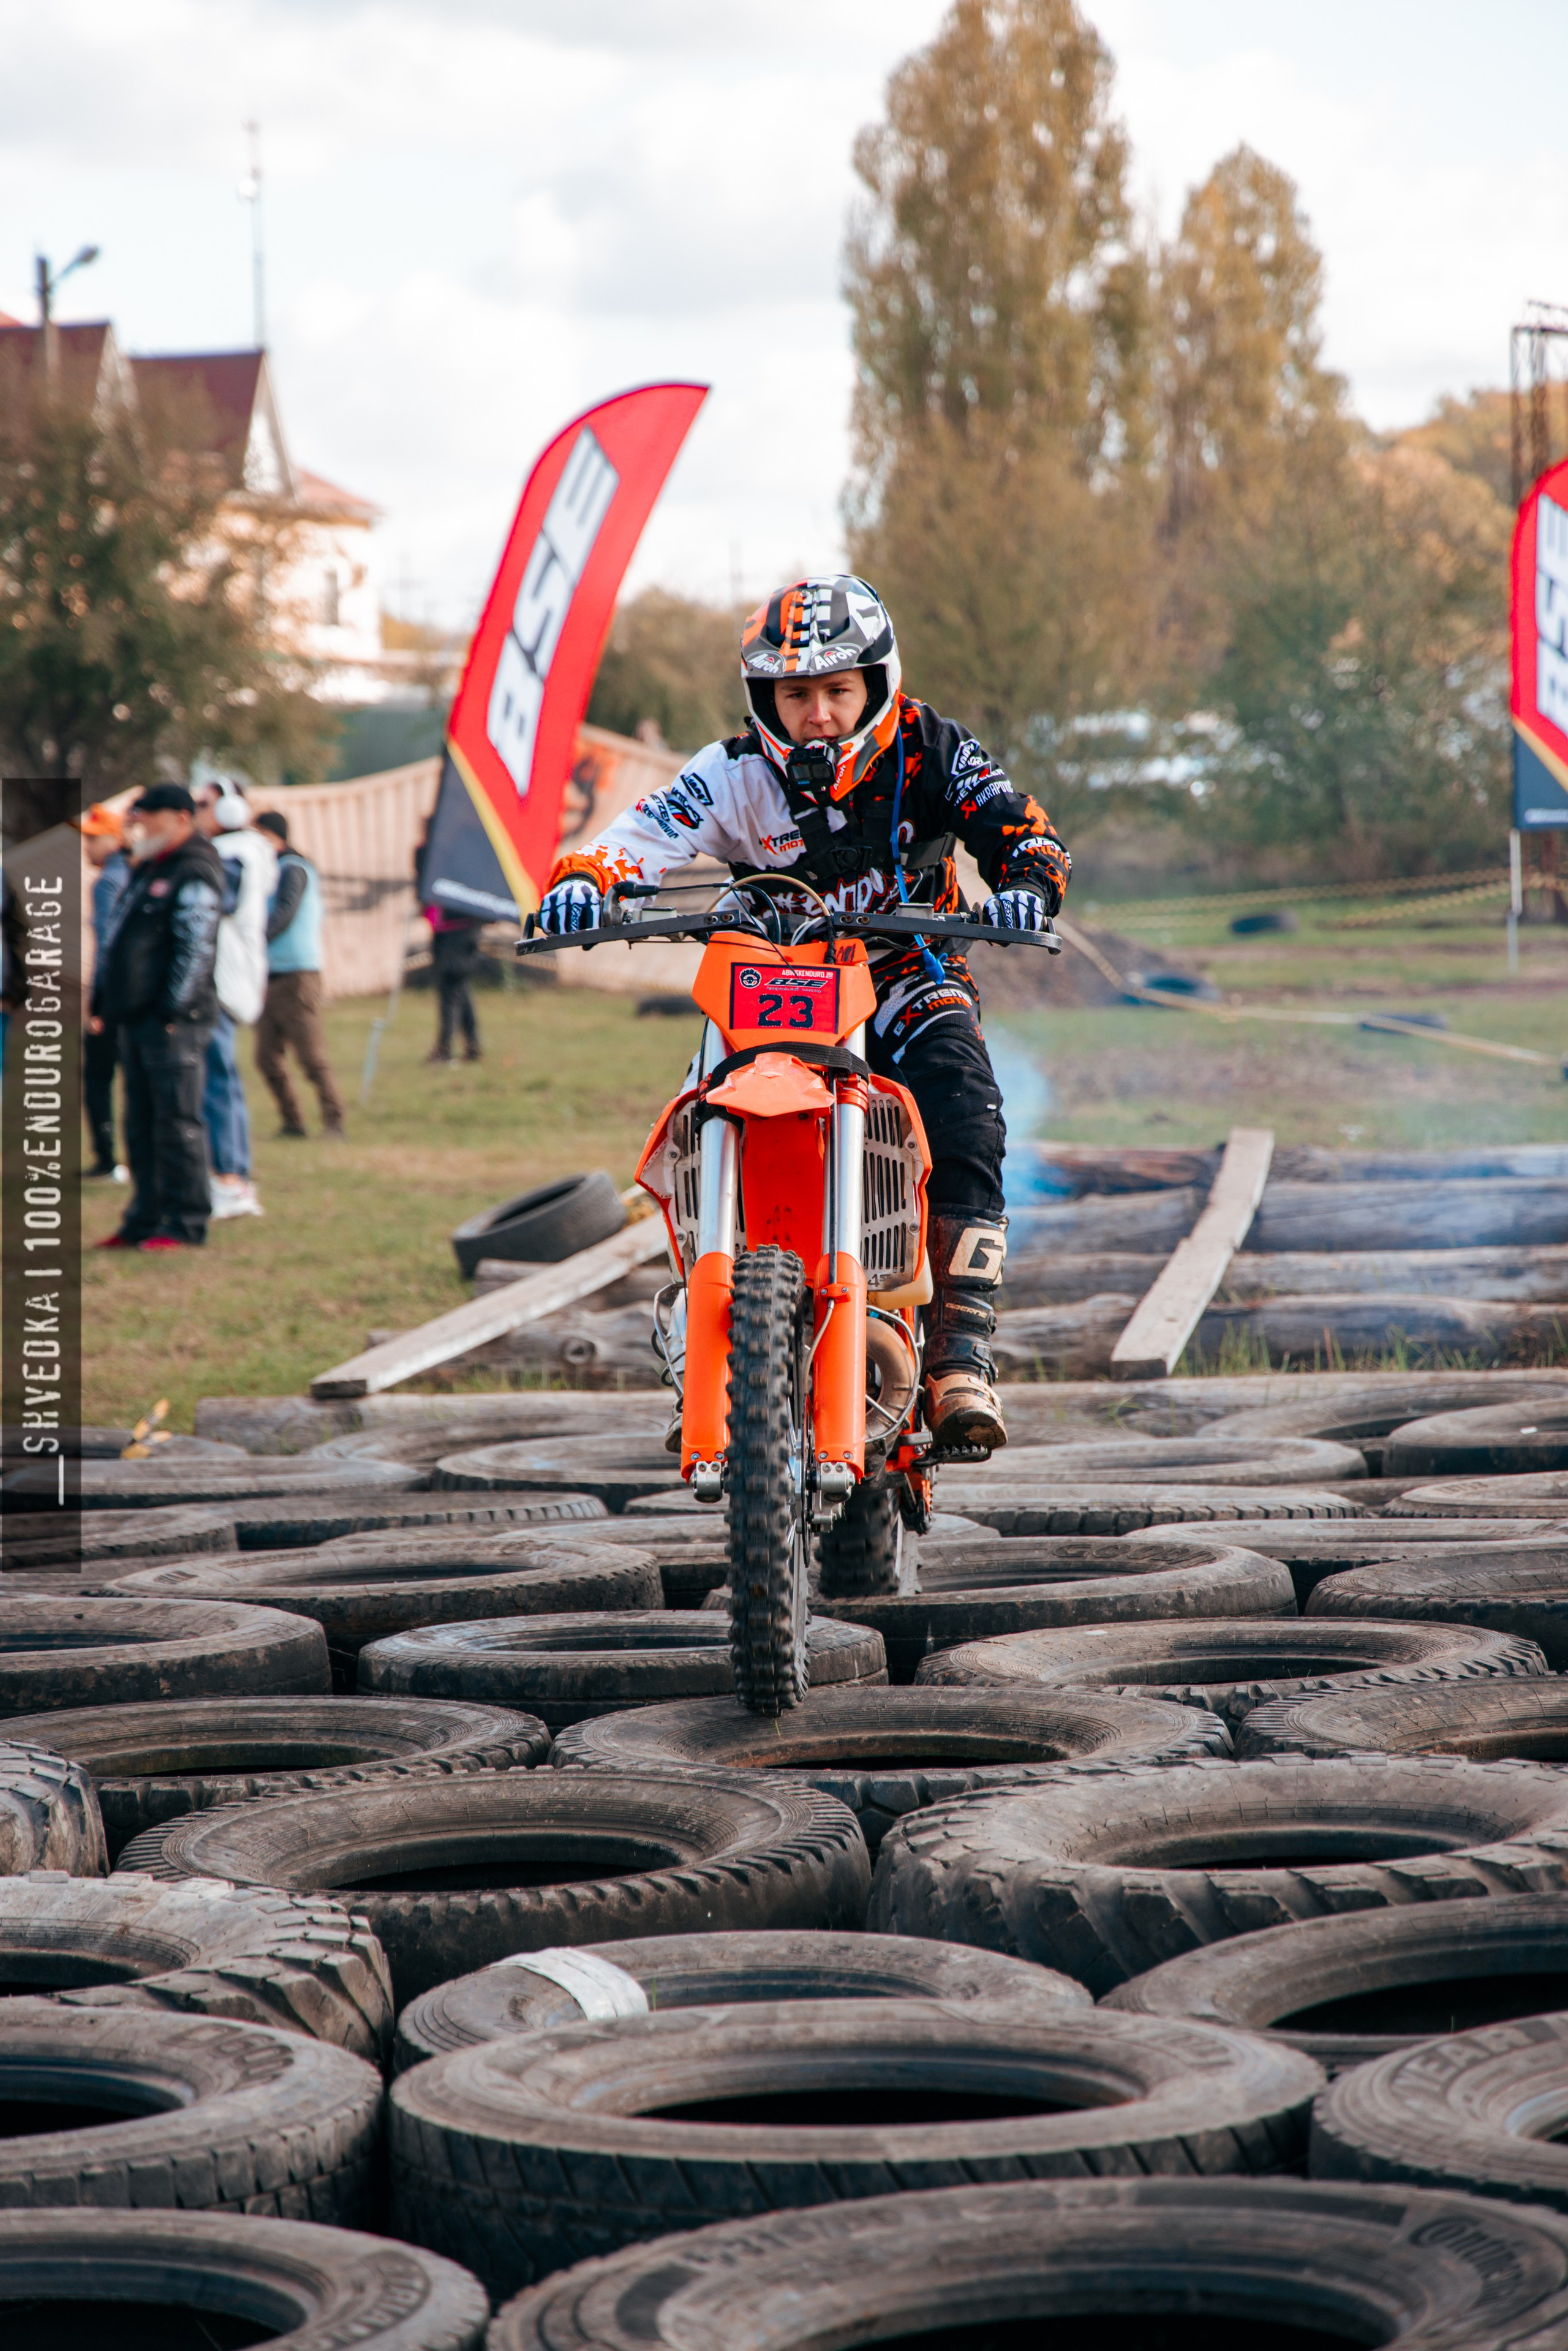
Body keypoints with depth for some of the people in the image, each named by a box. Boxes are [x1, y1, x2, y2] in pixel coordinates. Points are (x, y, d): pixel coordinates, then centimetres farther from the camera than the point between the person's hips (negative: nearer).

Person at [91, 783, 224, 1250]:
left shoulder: (194, 875, -10)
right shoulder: (147, 871, 20)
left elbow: (196, 949, -17)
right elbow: (117, 944, 24)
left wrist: (173, 1010, -20)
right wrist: (101, 1003, 20)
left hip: (173, 1020, -10)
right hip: (135, 1018, 10)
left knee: (177, 1121, -7)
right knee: (140, 1125, 11)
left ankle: (186, 1224, -3)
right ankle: (144, 1220, 16)